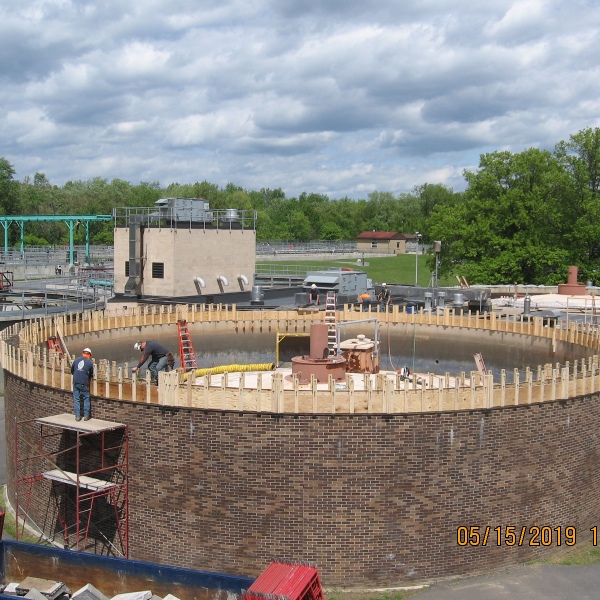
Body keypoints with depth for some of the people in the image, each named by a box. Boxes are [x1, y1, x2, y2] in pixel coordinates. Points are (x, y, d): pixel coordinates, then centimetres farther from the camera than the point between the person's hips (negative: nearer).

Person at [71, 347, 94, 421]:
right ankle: (86, 416, 11)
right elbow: (91, 374, 7)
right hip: (84, 383, -2)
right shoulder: (90, 362, -2)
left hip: (76, 382, 2)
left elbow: (72, 370, 17)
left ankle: (77, 416, 9)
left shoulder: (76, 360, 6)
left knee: (76, 399, 8)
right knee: (86, 399, 10)